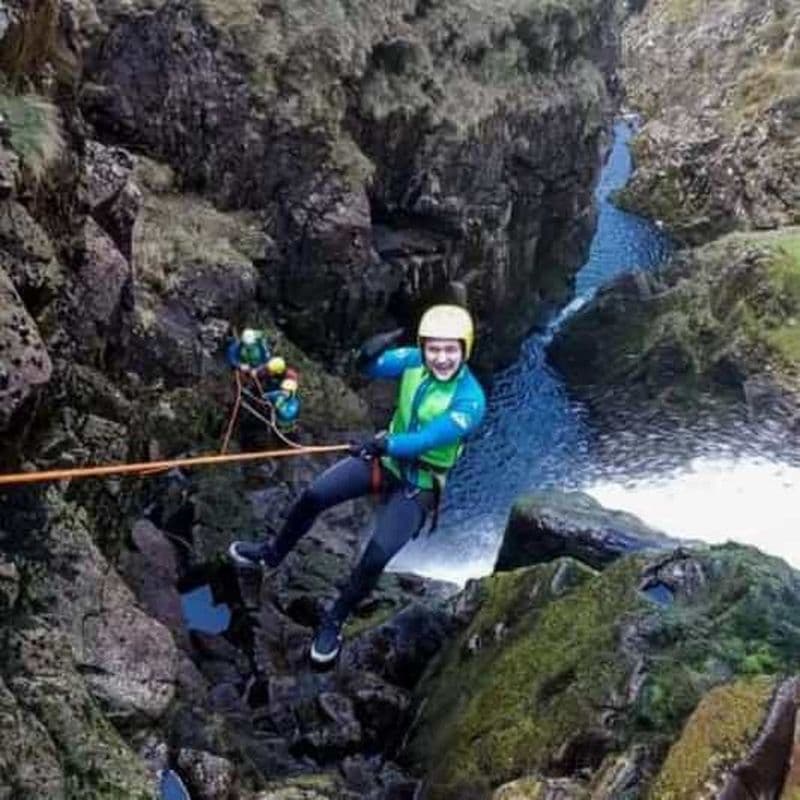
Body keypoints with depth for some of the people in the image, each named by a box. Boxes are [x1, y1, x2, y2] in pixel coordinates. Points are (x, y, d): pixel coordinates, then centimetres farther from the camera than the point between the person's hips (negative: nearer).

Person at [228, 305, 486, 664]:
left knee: (377, 557, -15)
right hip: (385, 458, 5)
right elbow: (369, 366, -12)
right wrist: (371, 351, -36)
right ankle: (272, 554, 28)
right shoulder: (414, 361, -11)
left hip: (418, 484, -5)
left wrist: (384, 445, -49)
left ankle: (334, 620, 11)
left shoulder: (470, 400, -27)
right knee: (314, 495, 0)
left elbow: (428, 440, -35)